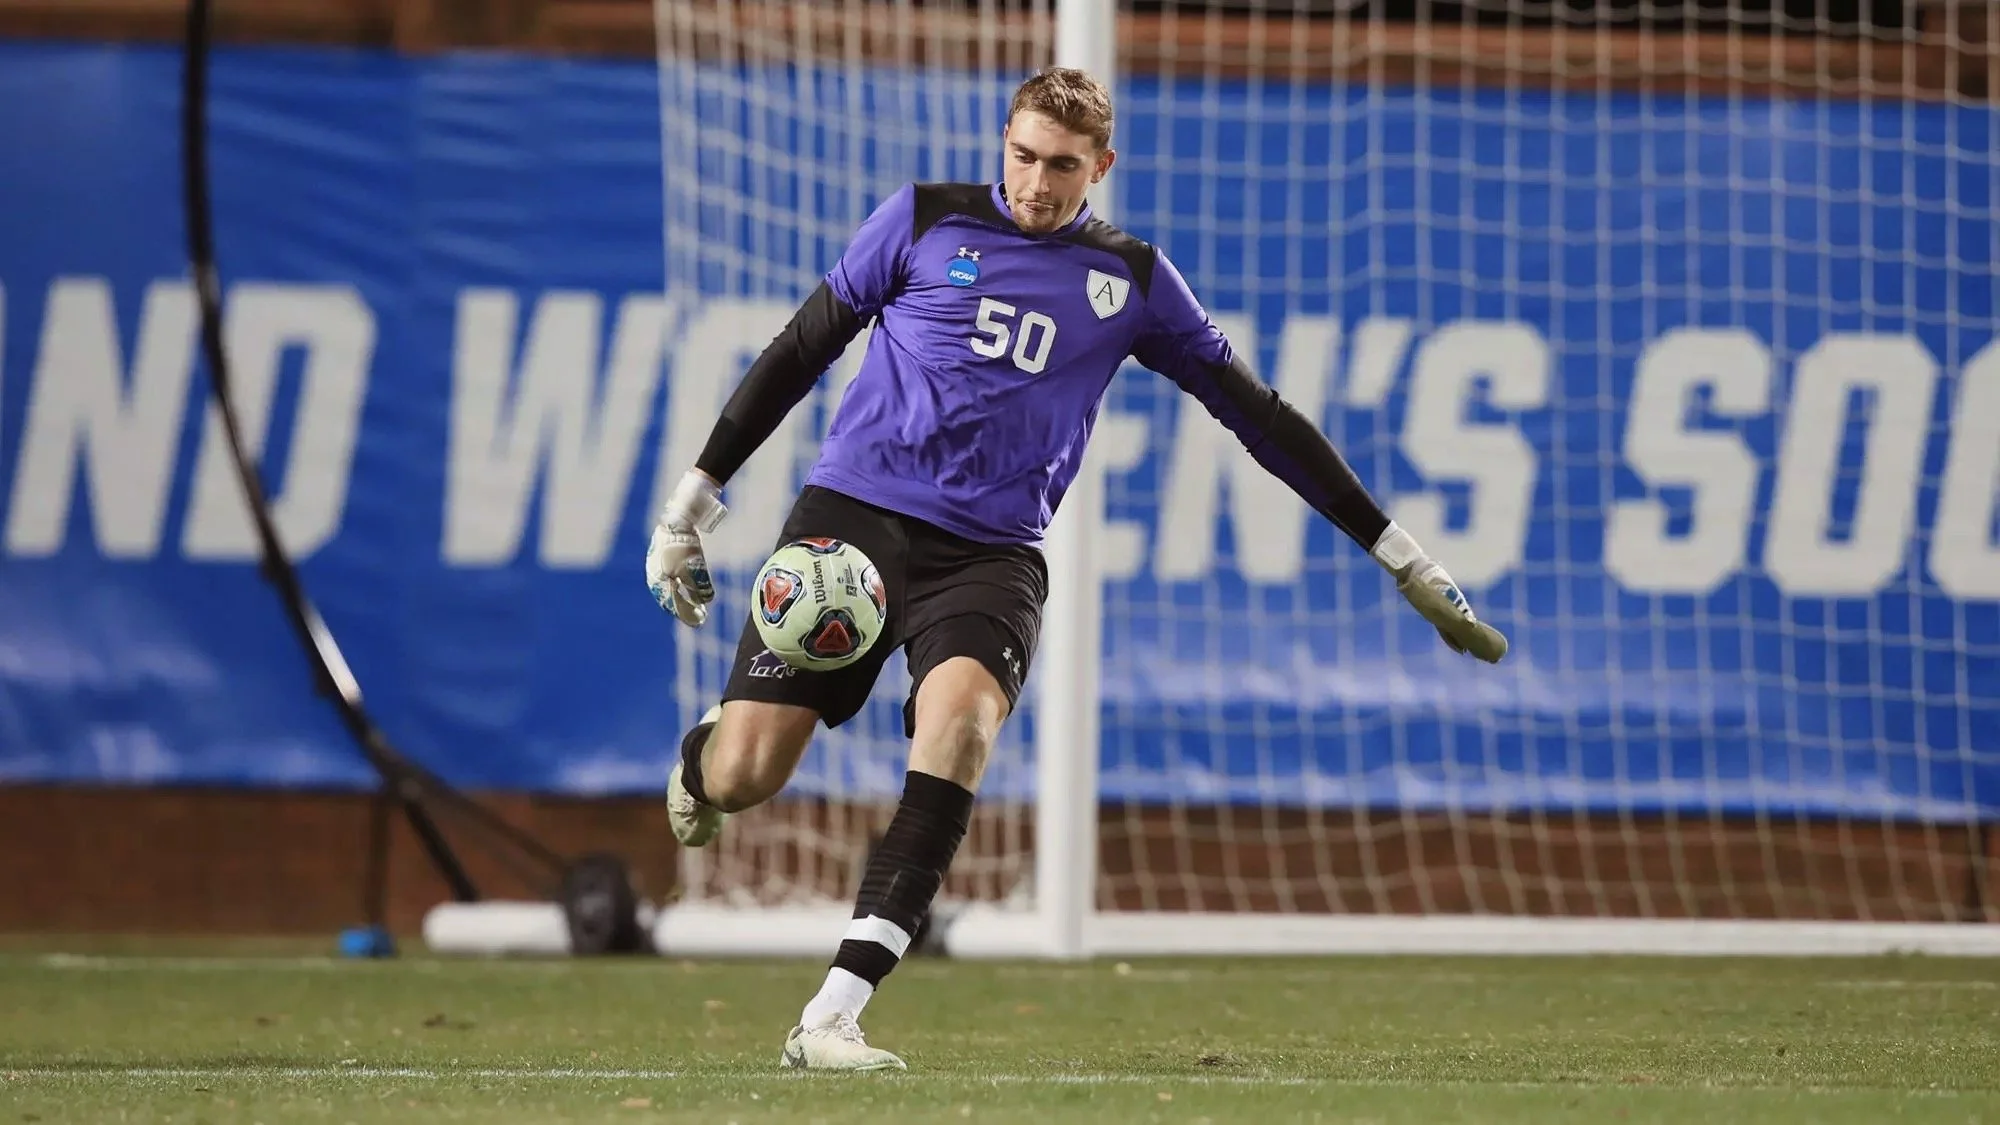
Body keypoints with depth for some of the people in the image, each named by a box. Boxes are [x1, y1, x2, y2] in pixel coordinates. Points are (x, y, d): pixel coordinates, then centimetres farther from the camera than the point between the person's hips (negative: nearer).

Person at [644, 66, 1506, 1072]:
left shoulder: (1132, 279, 12)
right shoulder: (926, 219, 8)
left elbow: (1256, 412, 17)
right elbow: (803, 348, 13)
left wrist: (1400, 556, 16)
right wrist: (695, 496, 9)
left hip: (989, 551, 1)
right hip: (852, 512, -1)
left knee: (959, 716, -31)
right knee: (742, 777, -11)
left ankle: (831, 1017, -33)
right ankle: (704, 753, 32)